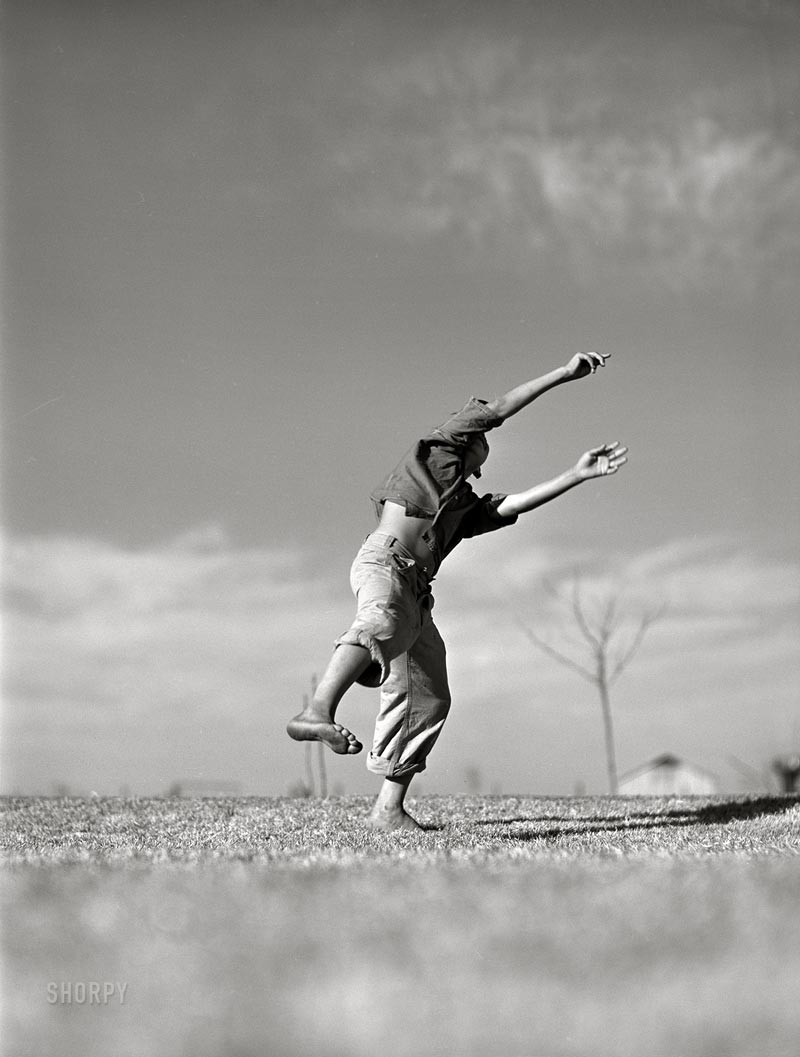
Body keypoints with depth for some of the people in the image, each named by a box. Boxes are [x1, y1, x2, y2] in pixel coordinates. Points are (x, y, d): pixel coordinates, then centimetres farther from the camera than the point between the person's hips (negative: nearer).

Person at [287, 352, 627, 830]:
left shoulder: (466, 507, 35)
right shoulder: (437, 448, 19)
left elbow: (514, 504, 20)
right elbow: (499, 409, 15)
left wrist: (577, 475, 17)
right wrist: (565, 373, 17)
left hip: (417, 592, 8)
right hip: (383, 562, -8)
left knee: (429, 701, 0)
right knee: (380, 624, -39)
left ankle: (389, 809, 2)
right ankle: (317, 712, -59)